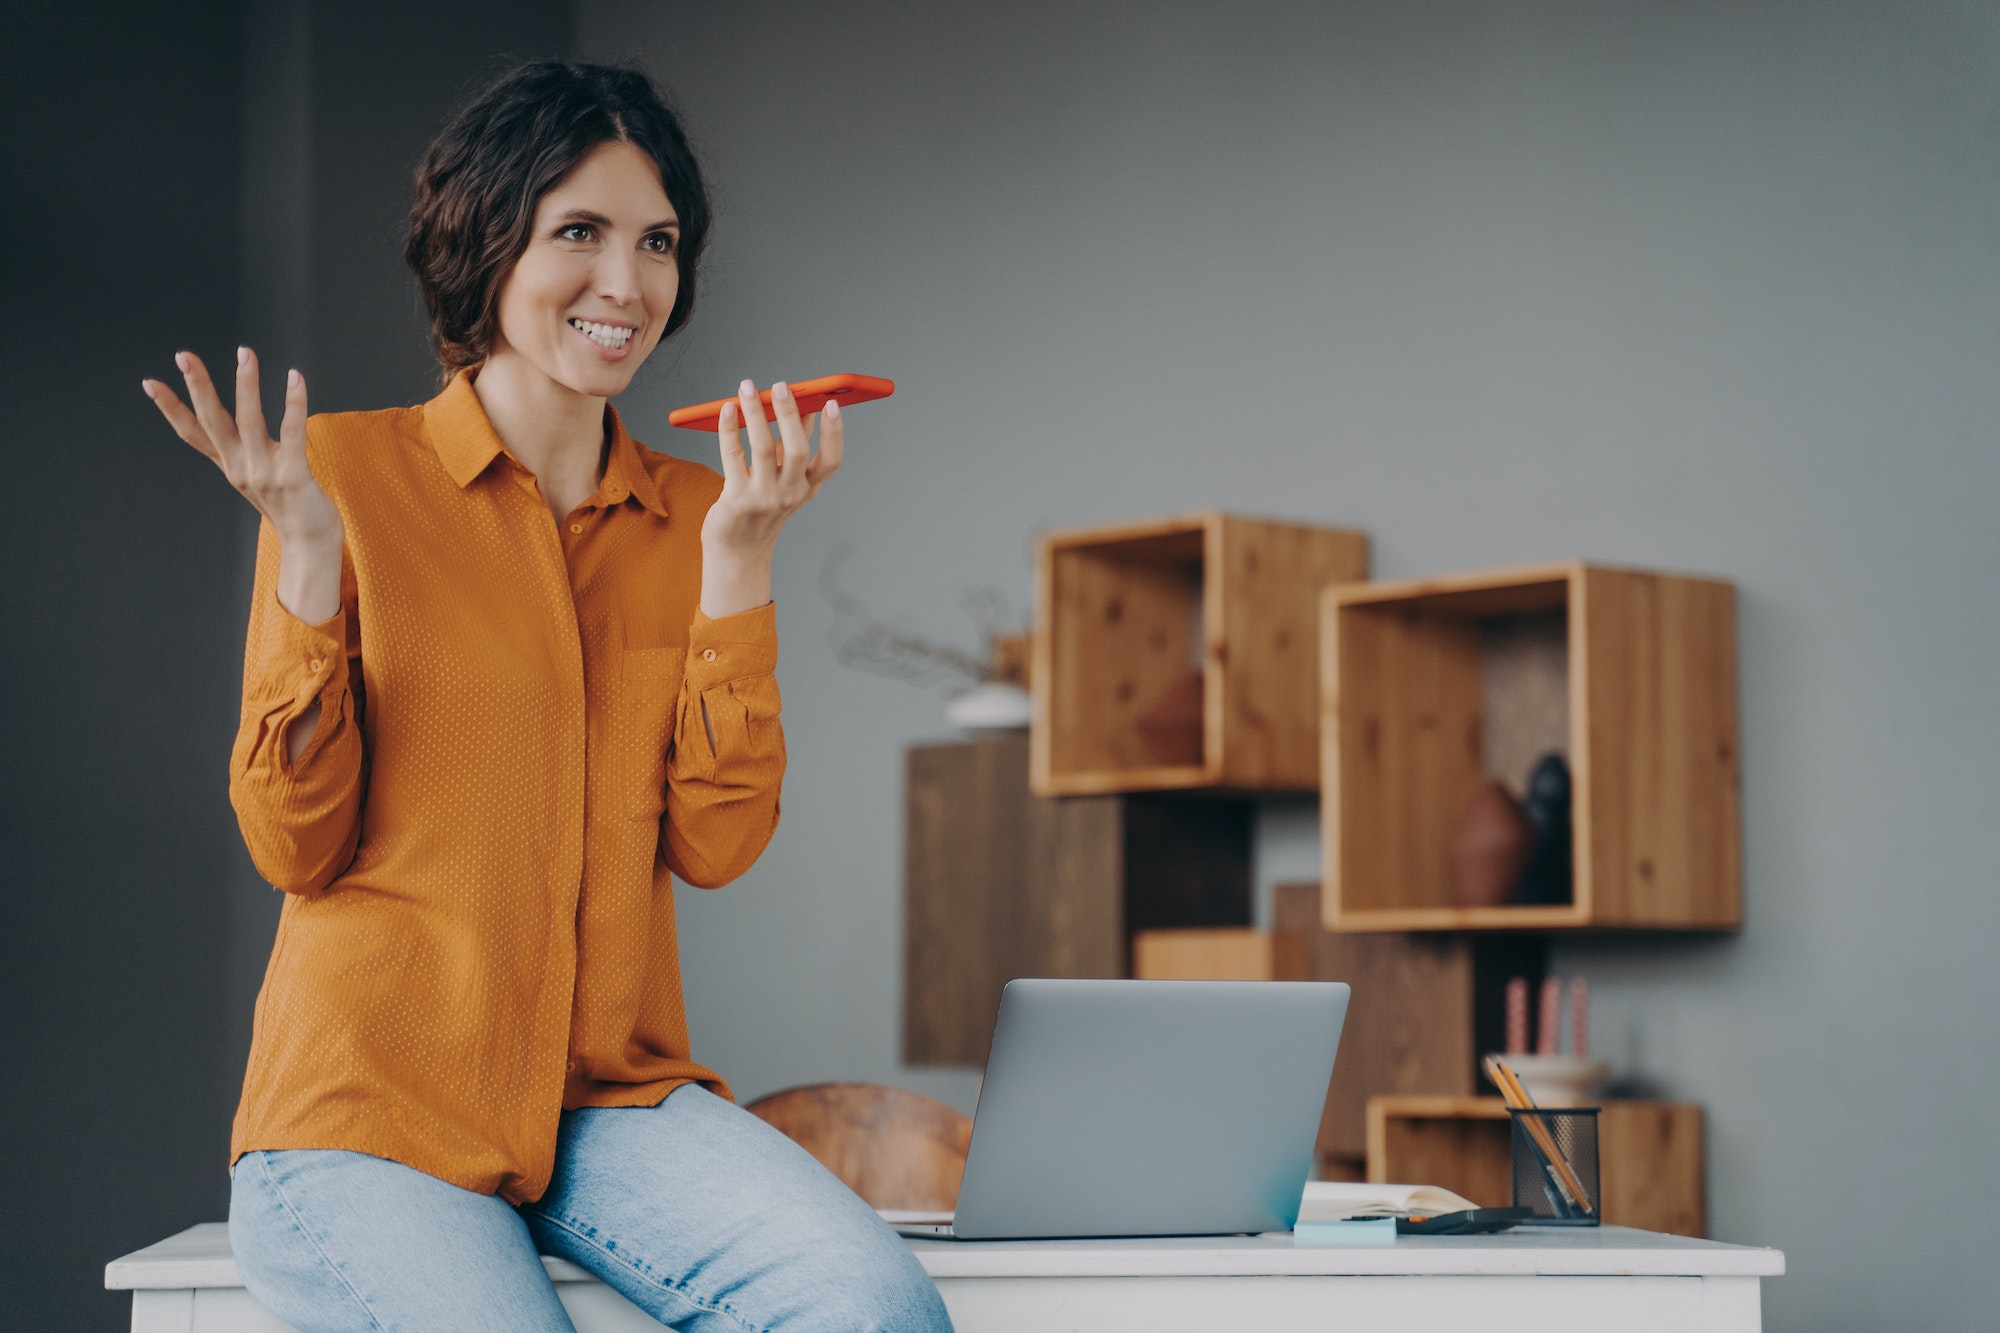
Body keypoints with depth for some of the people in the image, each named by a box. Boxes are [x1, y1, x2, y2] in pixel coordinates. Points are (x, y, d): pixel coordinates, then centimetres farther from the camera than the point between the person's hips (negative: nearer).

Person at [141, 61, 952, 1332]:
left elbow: (716, 843, 1)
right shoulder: (350, 469, 0)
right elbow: (296, 845, -3)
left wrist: (736, 562, -6)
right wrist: (306, 554, -14)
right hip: (375, 1105, -3)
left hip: (614, 1098, 3)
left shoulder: (689, 511, 10)